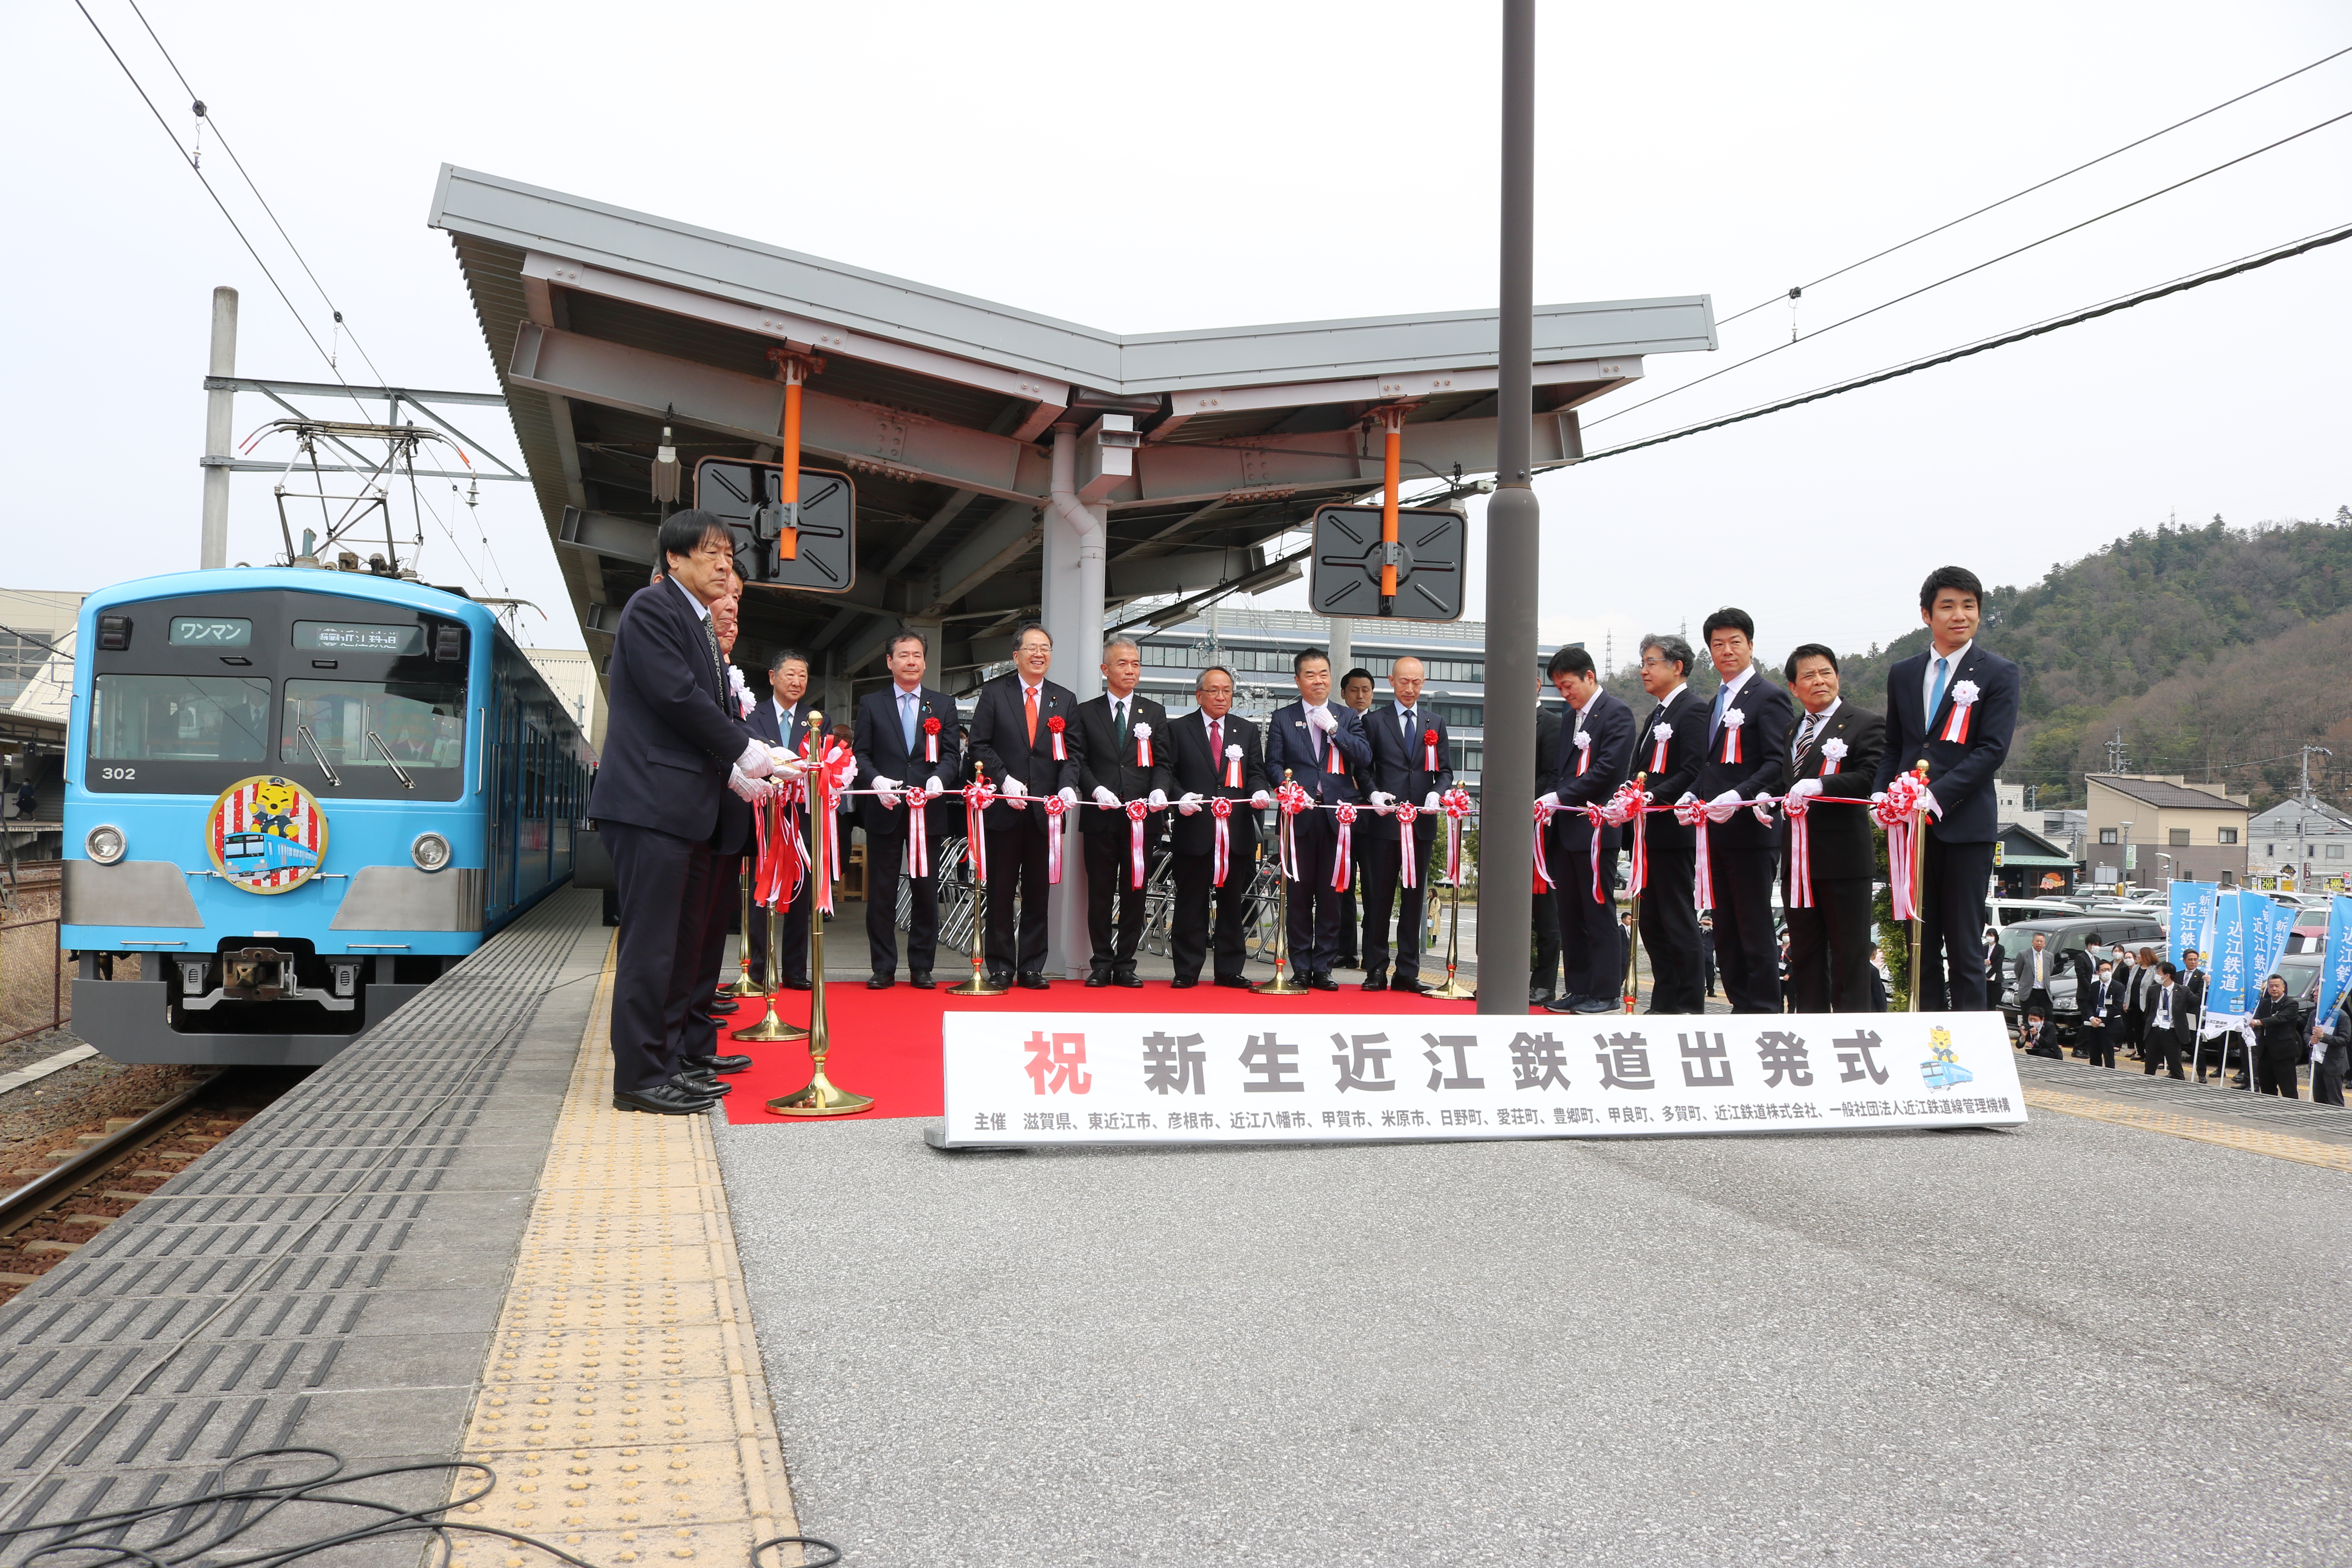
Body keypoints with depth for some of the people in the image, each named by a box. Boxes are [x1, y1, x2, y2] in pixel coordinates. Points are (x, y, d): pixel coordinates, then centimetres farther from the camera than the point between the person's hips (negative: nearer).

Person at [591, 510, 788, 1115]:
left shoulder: (703, 628, 20)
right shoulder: (652, 608, -9)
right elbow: (676, 696, -17)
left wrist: (733, 771, 4)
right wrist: (744, 751, -10)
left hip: (687, 805, 10)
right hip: (650, 799, -10)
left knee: (685, 943, 13)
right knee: (651, 943, -6)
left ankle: (668, 1060, 22)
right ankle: (639, 1076, 0)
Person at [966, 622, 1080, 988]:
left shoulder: (1066, 700, 12)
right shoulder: (994, 694, 5)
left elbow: (1074, 752, 8)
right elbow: (980, 746, 0)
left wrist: (1068, 786, -10)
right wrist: (1005, 781, -13)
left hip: (1045, 809, 2)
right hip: (1004, 808, -2)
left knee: (1038, 893, 5)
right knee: (1000, 893, 2)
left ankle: (1032, 968, 12)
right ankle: (1000, 967, 10)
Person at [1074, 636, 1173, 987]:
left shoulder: (1155, 713, 12)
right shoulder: (1086, 712, 8)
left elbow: (1161, 763, 7)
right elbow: (1080, 762, 2)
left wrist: (1160, 790, -13)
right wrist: (1096, 790, -15)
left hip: (1143, 816, 1)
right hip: (1101, 817, -1)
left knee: (1135, 893, 4)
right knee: (1100, 893, 3)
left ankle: (1125, 964, 11)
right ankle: (1101, 964, 12)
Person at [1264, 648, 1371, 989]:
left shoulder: (1348, 717, 13)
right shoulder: (1282, 718, 10)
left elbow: (1365, 759, 1)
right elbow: (1273, 765, 5)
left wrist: (1334, 728, -7)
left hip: (1337, 815, 1)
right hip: (1299, 815, -1)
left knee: (1331, 893, 1)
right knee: (1299, 892, 0)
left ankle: (1323, 967, 7)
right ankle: (1301, 967, 8)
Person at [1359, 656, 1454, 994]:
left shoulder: (1436, 724, 15)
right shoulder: (1374, 721, 6)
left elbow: (1446, 771, 11)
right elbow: (1363, 767, 3)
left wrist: (1436, 794, -9)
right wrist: (1373, 794, -15)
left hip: (1421, 823, 3)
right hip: (1384, 821, -3)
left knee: (1414, 898, 5)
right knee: (1379, 897, 0)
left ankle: (1407, 972, 10)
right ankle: (1376, 971, 6)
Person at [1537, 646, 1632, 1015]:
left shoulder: (1616, 714, -6)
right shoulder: (1570, 720, 20)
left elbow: (1610, 767, -16)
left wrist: (1561, 797, -17)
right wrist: (1549, 802, 1)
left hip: (1594, 827, -8)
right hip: (1565, 828, 8)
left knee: (1599, 911, -4)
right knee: (1569, 913, 10)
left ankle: (1605, 993, 1)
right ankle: (1578, 989, 16)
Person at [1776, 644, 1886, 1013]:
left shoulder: (1866, 724, -2)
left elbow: (1869, 778, -16)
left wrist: (1819, 785, -29)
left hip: (1843, 854, -6)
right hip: (1796, 856, 6)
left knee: (1849, 951, -1)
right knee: (1804, 951, 12)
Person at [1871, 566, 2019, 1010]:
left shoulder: (1998, 674, 1)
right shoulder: (1902, 673, 14)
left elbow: (1992, 749, -9)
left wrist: (1937, 795, -19)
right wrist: (1882, 797, -1)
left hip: (1966, 825, -4)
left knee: (1964, 944, -2)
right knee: (1919, 941, 7)